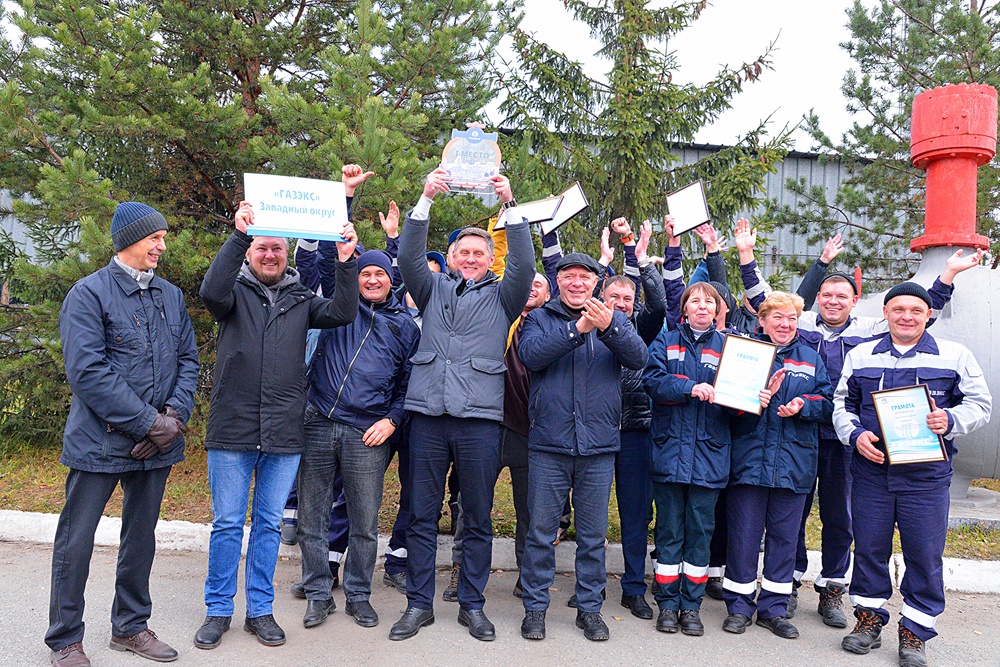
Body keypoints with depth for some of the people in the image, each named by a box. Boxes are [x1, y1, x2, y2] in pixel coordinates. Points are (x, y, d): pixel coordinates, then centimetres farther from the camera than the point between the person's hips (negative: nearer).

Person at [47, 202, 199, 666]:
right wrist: (148, 422, -19)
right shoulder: (89, 293, -8)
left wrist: (175, 416, -8)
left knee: (141, 537, 16)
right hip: (100, 441, -5)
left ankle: (130, 626, 32)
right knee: (76, 540, 5)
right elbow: (86, 371, -17)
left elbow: (188, 360, 9)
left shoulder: (172, 296, 10)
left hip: (156, 442, 5)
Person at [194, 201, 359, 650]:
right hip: (232, 428, -2)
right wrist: (238, 234, -27)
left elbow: (343, 313, -4)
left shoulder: (300, 300, 10)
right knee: (227, 523, 8)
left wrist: (346, 262, -17)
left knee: (269, 523, 12)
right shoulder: (236, 292, 4)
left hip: (284, 432, 2)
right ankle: (218, 610, 23)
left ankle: (260, 609, 26)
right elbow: (212, 292, -19)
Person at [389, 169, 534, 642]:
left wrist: (510, 206, -12)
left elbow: (524, 265, -4)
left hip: (480, 418, -1)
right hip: (428, 414, 1)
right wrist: (426, 200, -9)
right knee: (422, 516, 7)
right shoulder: (433, 289, 16)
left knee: (478, 520, 7)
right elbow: (409, 256, 2)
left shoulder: (501, 297, 12)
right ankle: (419, 603, 21)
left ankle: (472, 604, 22)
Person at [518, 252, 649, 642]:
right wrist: (578, 328, -23)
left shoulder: (615, 319, 9)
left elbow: (638, 358, -8)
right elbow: (531, 354, -15)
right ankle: (535, 607, 22)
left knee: (593, 535, 11)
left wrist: (609, 328, -25)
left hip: (599, 447, 1)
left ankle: (589, 608, 26)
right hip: (548, 445, -1)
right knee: (541, 531, 7)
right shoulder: (540, 318, 5)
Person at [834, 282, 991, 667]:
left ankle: (914, 632, 21)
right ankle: (869, 620, 27)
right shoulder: (861, 356, 9)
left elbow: (980, 404, 4)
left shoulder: (955, 356, 4)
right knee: (868, 548, 9)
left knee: (924, 555, 4)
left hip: (926, 475, -1)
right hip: (871, 470, 2)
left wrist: (950, 420, -16)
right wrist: (855, 435, -7)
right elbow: (842, 405, 11)